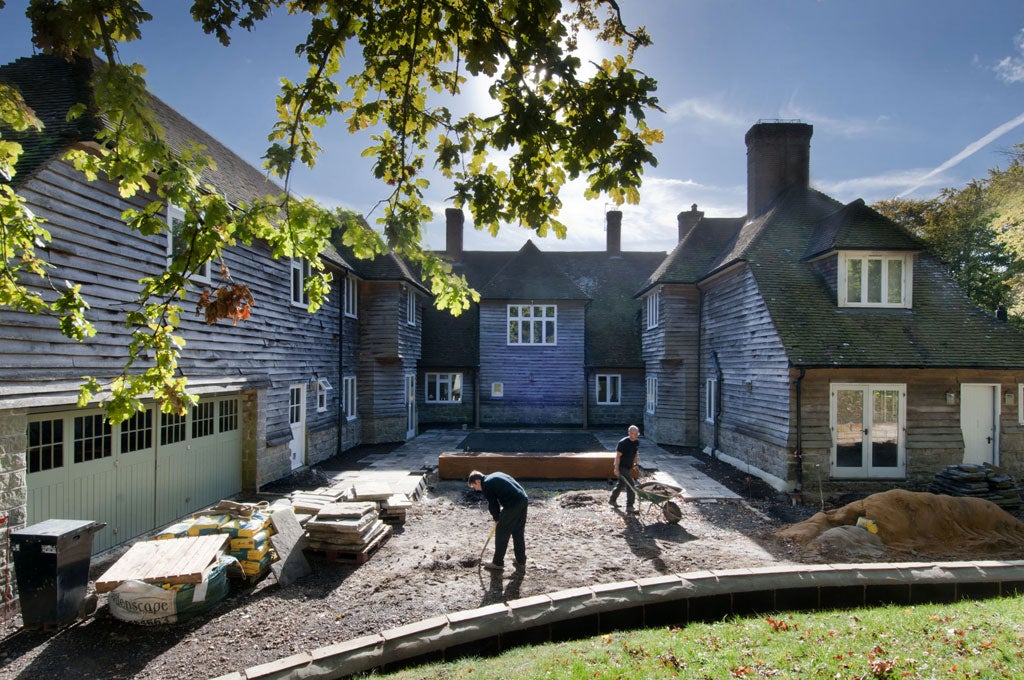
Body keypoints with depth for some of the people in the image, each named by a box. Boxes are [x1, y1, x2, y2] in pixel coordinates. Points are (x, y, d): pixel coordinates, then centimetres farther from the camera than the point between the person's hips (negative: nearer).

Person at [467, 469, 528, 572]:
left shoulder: (486, 485, -3)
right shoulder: (495, 476, 22)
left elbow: (493, 505, -2)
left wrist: (498, 519, 13)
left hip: (512, 505, -9)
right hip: (523, 500, 9)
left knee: (501, 532, 5)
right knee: (519, 533, 17)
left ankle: (497, 563, 15)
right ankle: (521, 562, 24)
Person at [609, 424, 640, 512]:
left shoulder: (637, 442, 2)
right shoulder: (623, 442, -21)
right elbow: (618, 456, -19)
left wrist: (635, 464, 13)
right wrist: (616, 469, -20)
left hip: (628, 467, 9)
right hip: (621, 467, -9)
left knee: (622, 484, 20)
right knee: (630, 484, -13)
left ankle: (612, 500, 38)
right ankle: (629, 506, -6)